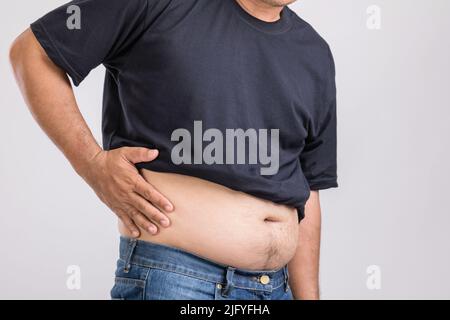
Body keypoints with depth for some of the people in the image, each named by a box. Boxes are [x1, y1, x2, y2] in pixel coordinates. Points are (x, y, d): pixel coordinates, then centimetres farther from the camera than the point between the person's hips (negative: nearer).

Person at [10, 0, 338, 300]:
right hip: (170, 276, -5)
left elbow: (305, 195, 13)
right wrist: (93, 164, -13)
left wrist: (307, 295, 9)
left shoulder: (316, 55, 10)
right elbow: (32, 52, -2)